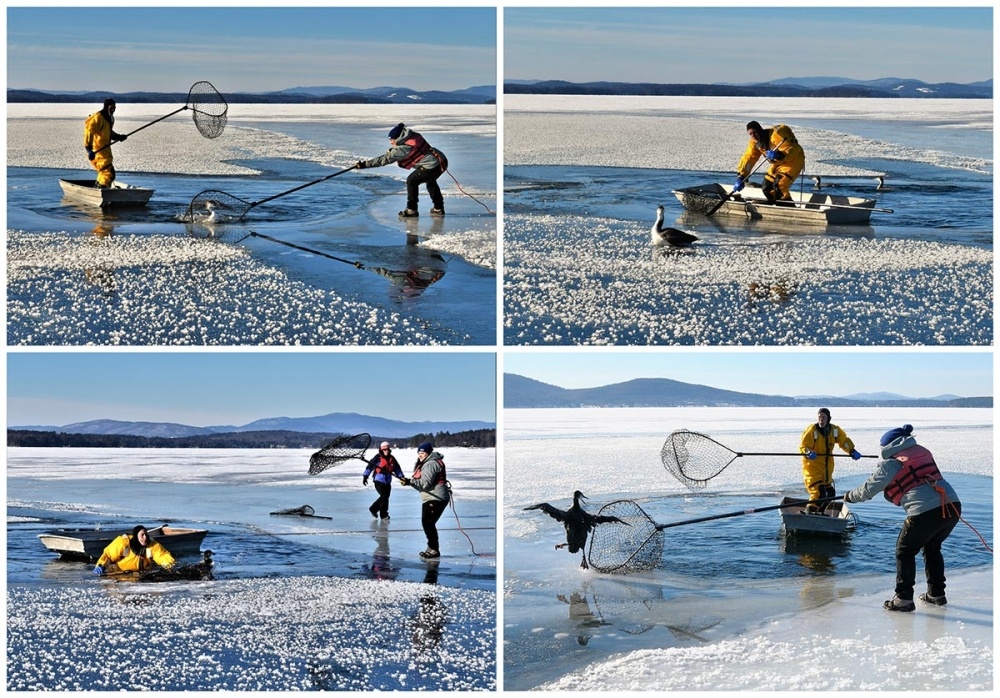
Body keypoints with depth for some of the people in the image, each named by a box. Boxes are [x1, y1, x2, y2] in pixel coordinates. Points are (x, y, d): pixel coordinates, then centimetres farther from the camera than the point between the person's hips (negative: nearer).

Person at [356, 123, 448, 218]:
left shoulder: (403, 149, -12)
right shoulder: (414, 136, 10)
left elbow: (385, 159, -10)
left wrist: (365, 164, -7)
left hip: (432, 165, -9)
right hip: (442, 160, 9)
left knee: (411, 181, 2)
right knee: (430, 181, 32)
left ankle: (411, 210, 7)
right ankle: (438, 209, 38)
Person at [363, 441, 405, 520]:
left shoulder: (392, 458, 8)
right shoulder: (378, 458, -8)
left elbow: (397, 469, 13)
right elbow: (370, 466, -8)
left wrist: (401, 477, 5)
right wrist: (365, 476, -10)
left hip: (387, 482, 6)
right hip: (379, 481, -6)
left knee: (385, 497, 10)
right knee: (384, 496, -11)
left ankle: (373, 509, 31)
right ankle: (384, 515, -1)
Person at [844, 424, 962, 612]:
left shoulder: (890, 463, 3)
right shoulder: (923, 452, 20)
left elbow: (869, 490, 11)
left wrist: (850, 496, 29)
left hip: (925, 512, -6)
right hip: (953, 505, 6)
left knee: (905, 551, 13)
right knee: (932, 548, 28)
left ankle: (904, 599, 11)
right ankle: (937, 594, 32)